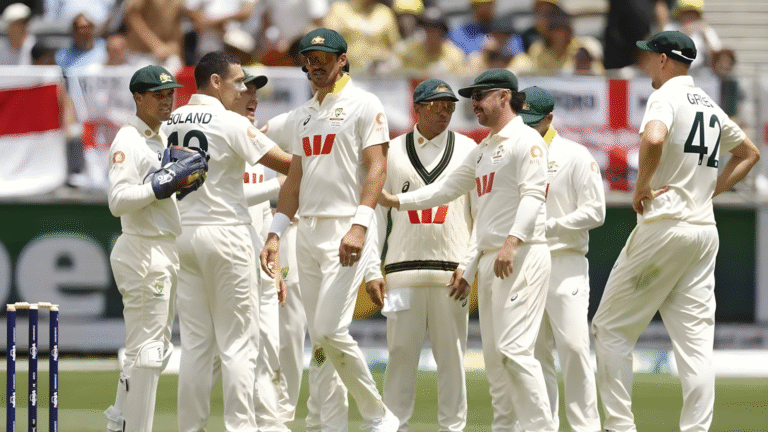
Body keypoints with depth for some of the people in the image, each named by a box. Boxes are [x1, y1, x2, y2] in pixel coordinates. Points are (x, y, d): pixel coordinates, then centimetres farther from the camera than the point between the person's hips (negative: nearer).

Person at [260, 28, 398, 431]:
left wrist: (360, 225, -23)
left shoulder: (364, 106, -3)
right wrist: (275, 232, 13)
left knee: (331, 330, -17)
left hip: (346, 228, -7)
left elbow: (376, 168, -11)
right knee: (319, 339, 4)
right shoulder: (301, 116, 19)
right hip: (307, 230, 7)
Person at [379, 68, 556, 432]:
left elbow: (533, 195, -16)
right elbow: (446, 188, 26)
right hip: (489, 261, 10)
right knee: (493, 353, 7)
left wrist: (512, 242, -28)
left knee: (513, 347, -18)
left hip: (522, 256, -10)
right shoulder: (482, 151, 23)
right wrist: (396, 201, 18)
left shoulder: (526, 140, -6)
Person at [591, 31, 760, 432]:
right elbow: (749, 153, 31)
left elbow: (653, 140, -30)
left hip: (664, 224, -8)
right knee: (695, 339, 3)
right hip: (705, 230, 8)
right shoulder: (710, 106, 17)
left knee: (611, 327, 2)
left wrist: (641, 188, -15)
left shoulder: (667, 96, -8)